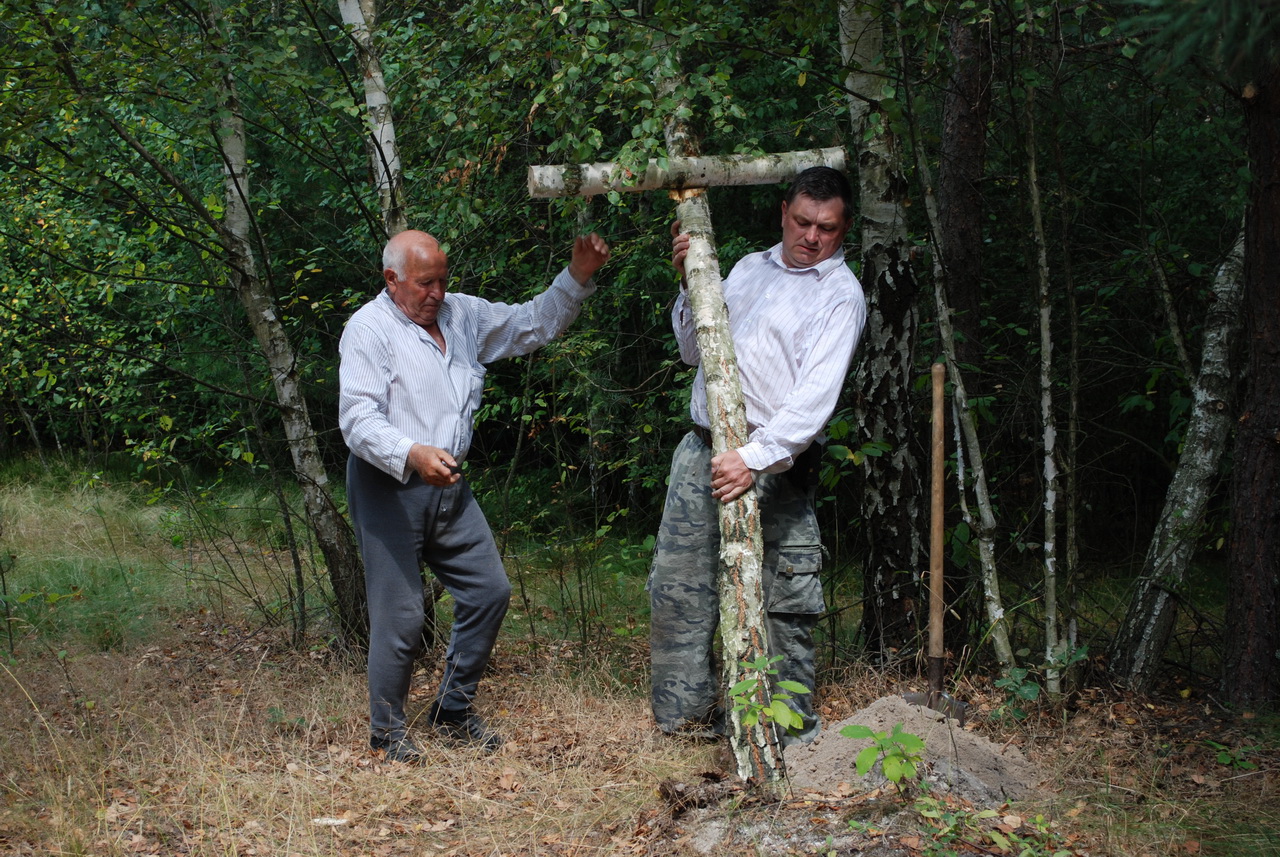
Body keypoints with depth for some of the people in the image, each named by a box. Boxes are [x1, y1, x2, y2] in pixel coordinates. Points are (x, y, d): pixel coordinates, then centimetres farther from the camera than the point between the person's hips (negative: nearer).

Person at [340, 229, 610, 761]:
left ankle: (453, 711, 23)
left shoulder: (462, 314, 11)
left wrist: (577, 278, 4)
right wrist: (412, 454, -36)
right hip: (388, 487, -7)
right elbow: (358, 419, -20)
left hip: (449, 487, 7)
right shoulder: (369, 328, -10)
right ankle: (388, 731, 12)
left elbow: (534, 324, 19)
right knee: (400, 615, -6)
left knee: (489, 591, 8)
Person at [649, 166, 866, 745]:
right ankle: (688, 714, 18)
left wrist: (756, 457, -26)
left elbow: (815, 397, -15)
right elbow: (693, 351, 20)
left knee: (783, 601, -3)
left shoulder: (840, 294, -3)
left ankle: (792, 728, 9)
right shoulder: (750, 268, 17)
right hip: (702, 449, 6)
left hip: (775, 463, -6)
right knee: (677, 587, 7)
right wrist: (690, 282, 5)